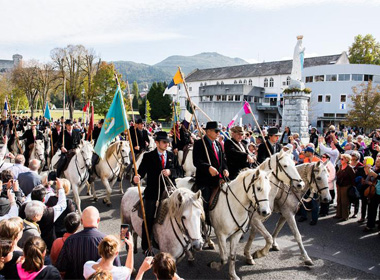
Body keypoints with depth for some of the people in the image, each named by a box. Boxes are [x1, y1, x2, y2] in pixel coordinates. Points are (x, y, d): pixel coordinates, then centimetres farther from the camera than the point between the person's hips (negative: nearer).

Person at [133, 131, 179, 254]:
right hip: (152, 192, -3)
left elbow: (177, 171, 9)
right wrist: (137, 177, -34)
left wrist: (170, 172, -13)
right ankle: (145, 246, 17)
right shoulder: (148, 156, -2)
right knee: (149, 220, 3)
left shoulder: (171, 155, 10)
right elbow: (142, 170, -12)